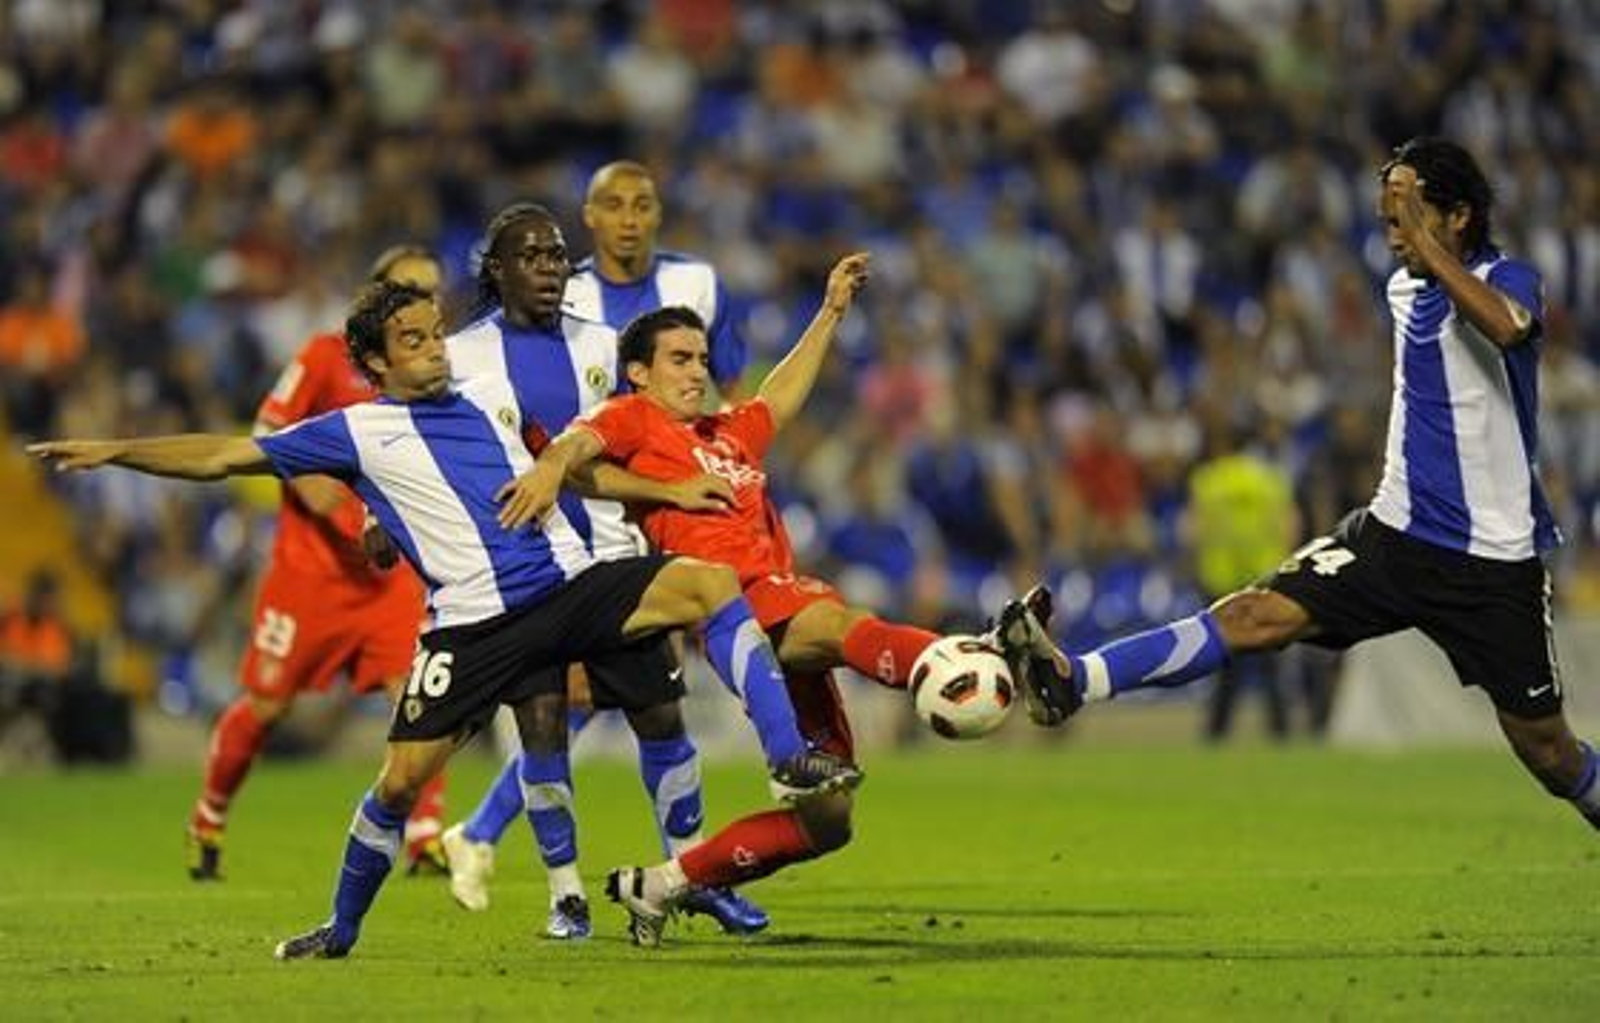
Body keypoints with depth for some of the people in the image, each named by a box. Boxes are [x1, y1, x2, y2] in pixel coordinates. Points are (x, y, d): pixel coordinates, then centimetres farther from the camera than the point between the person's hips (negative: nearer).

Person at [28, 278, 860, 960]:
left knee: (708, 582, -18)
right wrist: (113, 452, 0)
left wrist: (554, 461, 7)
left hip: (573, 585, 3)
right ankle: (341, 928, 19)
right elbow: (223, 457, 5)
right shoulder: (358, 434, 5)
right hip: (473, 623, -2)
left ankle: (788, 760, -20)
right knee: (401, 779, -4)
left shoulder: (492, 397, 15)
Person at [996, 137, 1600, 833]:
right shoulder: (1404, 288, 10)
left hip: (1494, 561, -5)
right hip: (1394, 535, 5)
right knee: (1261, 615, -15)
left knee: (1544, 747, 3)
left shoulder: (1507, 280, -12)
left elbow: (1509, 328, -39)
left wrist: (1429, 247, -36)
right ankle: (1071, 682, -30)